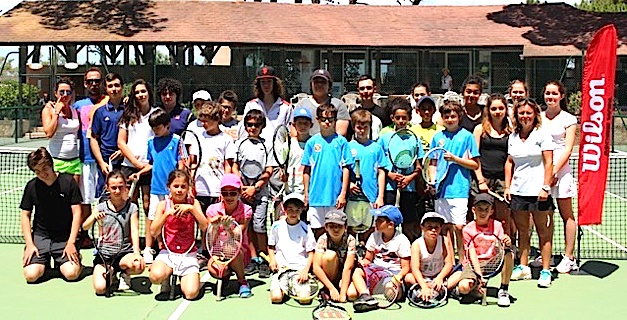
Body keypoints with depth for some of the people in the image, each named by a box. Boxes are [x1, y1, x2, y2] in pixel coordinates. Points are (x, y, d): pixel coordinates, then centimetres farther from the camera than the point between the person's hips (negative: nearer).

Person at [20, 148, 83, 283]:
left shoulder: (68, 182, -6)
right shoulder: (31, 186, 1)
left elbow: (76, 212, -5)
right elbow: (25, 215, 7)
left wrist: (71, 243, -11)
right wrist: (29, 244, -4)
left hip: (65, 238, -2)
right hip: (40, 236, 2)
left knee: (72, 273, -21)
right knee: (31, 275, -17)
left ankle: (60, 262, 14)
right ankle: (45, 263, 16)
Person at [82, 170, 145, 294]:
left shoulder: (131, 207, 2)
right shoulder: (101, 208, 3)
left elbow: (134, 231, -7)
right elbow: (85, 227, -7)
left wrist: (136, 252, -23)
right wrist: (94, 217, -29)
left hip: (125, 252, 0)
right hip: (104, 253, 0)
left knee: (138, 266, -35)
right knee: (100, 288, -23)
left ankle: (125, 275, 3)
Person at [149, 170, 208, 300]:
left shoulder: (193, 203, 1)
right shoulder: (163, 204, 1)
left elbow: (204, 227, -10)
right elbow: (154, 232, -7)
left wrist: (191, 208, -20)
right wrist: (167, 213, -18)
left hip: (188, 254, 0)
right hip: (167, 252, 0)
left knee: (191, 293, -19)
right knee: (155, 276, -33)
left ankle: (185, 278, 17)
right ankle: (166, 279, 5)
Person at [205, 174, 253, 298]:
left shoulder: (246, 210, -8)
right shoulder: (213, 210, -5)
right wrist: (214, 224, -27)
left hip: (240, 253, -1)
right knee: (213, 269, -32)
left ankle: (242, 281, -11)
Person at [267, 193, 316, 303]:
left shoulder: (305, 229, 2)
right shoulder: (277, 226, 6)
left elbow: (311, 253, 3)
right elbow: (271, 246, 17)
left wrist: (305, 270, -11)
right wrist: (272, 259, -3)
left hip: (300, 268, 0)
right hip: (281, 267, 0)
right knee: (276, 297, -22)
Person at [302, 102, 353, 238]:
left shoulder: (341, 141, 0)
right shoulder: (312, 142, 4)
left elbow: (345, 168, 0)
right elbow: (307, 170, 7)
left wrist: (343, 193, -6)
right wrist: (306, 194, 5)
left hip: (335, 196, -1)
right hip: (316, 195, 1)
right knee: (318, 230, 8)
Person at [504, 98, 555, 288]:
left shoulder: (542, 134, -2)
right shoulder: (513, 136, 11)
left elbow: (548, 163, -6)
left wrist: (545, 187, -13)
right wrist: (507, 186, 9)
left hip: (538, 191, -5)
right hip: (518, 191, 5)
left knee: (544, 233, 0)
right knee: (522, 231, 11)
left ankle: (545, 271, 5)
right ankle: (523, 268, 20)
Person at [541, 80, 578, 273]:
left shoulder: (568, 119, 2)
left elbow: (568, 149, -5)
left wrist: (555, 170, -16)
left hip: (560, 170, -3)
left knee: (566, 215, 1)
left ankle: (569, 258, 5)